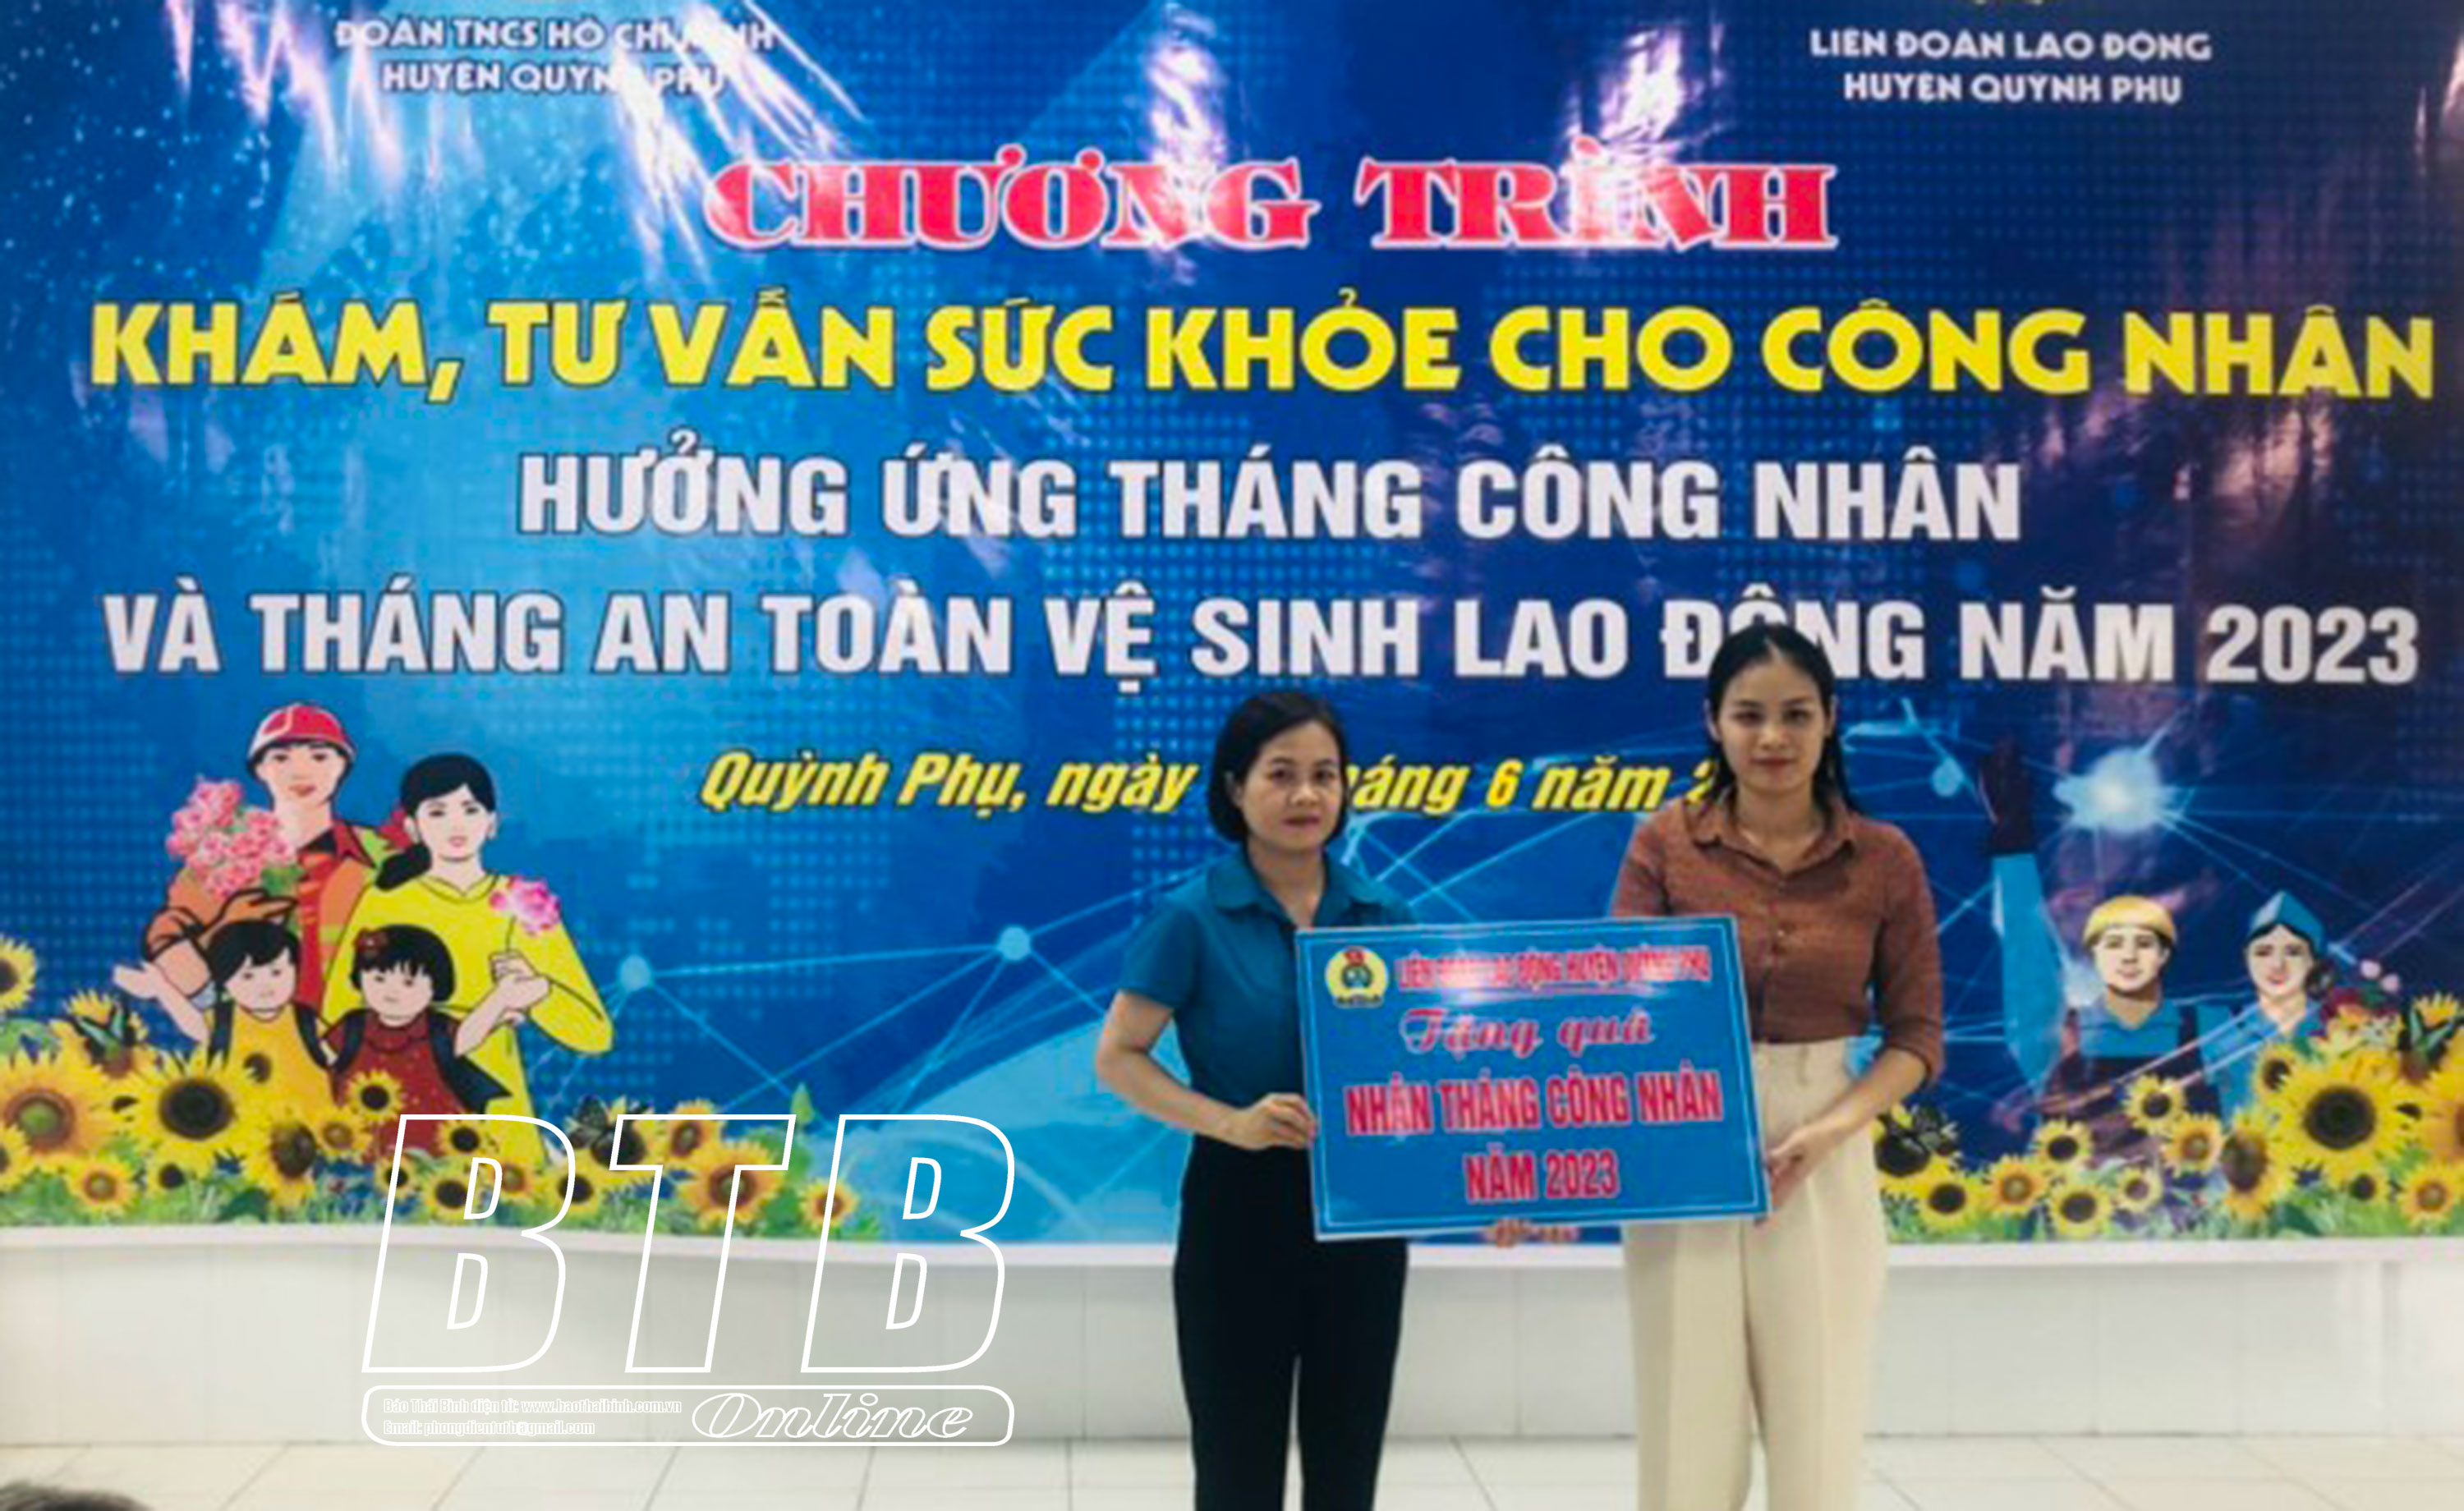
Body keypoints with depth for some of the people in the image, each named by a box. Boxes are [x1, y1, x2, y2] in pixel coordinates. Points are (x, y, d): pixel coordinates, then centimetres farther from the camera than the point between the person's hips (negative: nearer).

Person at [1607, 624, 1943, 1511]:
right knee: (1686, 1433, 6)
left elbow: (1917, 1035, 0)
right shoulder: (1664, 846, -2)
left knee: (1818, 1434, 9)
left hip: (1824, 1167, 1)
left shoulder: (1886, 861, -1)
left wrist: (1828, 1129, -16)